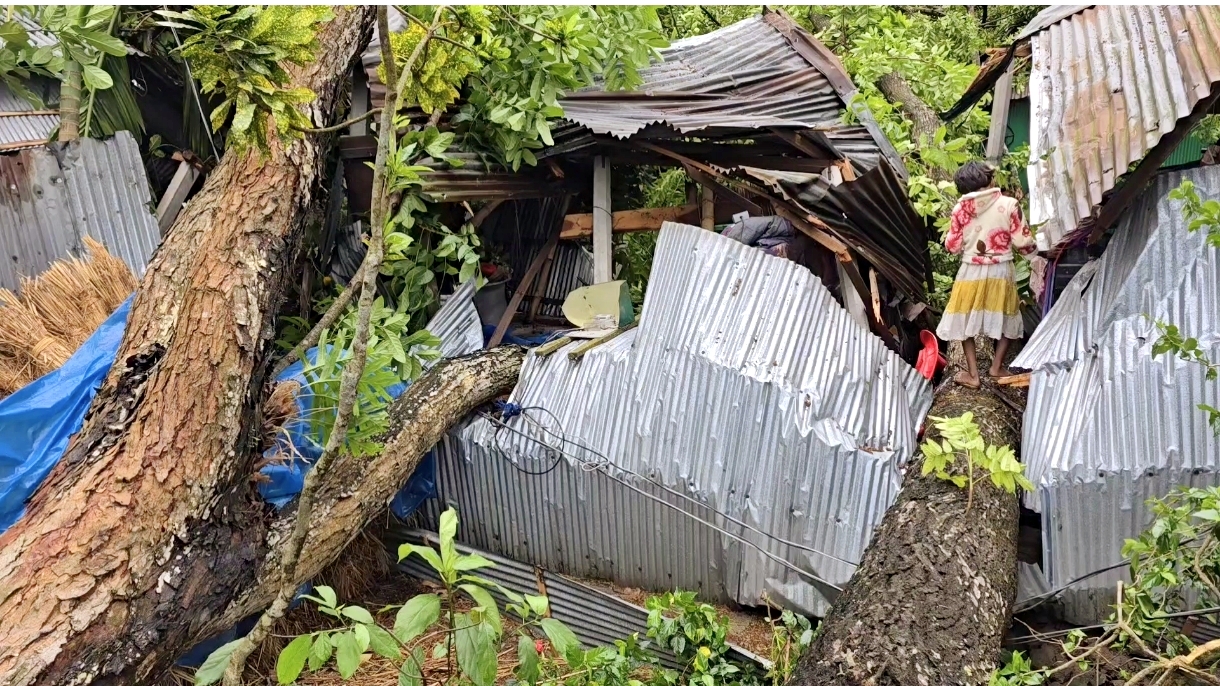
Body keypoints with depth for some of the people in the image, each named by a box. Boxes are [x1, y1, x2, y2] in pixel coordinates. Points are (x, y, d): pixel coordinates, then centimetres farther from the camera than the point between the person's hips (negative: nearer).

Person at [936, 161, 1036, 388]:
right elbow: (1023, 242, -7)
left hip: (971, 272, 0)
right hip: (1001, 271, 0)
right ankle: (996, 367, 26)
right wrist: (1032, 248, 14)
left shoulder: (960, 208, -8)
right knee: (1004, 319, 19)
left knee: (966, 321, 12)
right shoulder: (1009, 204, -11)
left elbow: (952, 246, -3)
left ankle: (972, 374, 13)